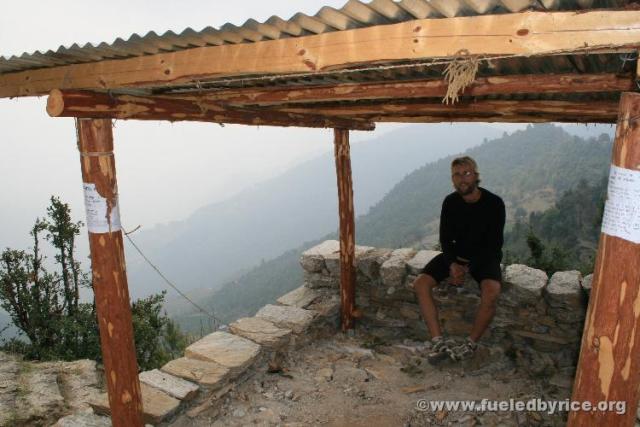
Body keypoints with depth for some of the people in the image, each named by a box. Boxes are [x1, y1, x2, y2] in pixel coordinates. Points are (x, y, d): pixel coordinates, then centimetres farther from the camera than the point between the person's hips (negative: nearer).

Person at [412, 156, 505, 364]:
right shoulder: (450, 202, -5)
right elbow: (445, 238, -2)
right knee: (420, 283, -18)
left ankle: (471, 343, -13)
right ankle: (438, 341, -16)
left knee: (492, 291, -35)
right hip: (456, 255, 3)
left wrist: (468, 267, -20)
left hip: (485, 256, -3)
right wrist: (452, 264, -19)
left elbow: (494, 244, -14)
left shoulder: (494, 203, -15)